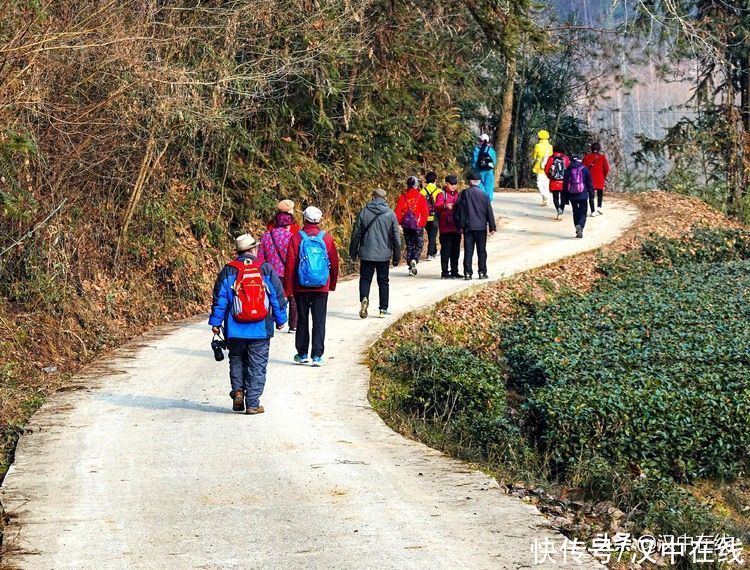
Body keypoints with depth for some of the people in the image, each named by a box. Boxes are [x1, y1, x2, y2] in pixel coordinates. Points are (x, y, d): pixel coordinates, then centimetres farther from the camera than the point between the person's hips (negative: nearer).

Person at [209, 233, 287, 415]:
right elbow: (278, 296, 3)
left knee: (237, 361, 20)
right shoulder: (266, 270, -2)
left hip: (235, 330, 1)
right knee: (257, 366, 6)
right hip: (261, 330, -1)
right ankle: (252, 404, 4)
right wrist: (280, 320, 14)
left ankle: (238, 391, 3)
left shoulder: (228, 271, -2)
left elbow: (219, 299, -1)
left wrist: (215, 322, 7)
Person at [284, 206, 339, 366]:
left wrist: (288, 288, 0)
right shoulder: (326, 238, -2)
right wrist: (332, 284, 20)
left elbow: (290, 265, -7)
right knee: (319, 322, 3)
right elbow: (334, 263, 6)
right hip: (322, 287, 0)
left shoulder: (296, 238, -7)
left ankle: (303, 354, 18)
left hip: (301, 287, 0)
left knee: (302, 320, 11)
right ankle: (317, 356, -2)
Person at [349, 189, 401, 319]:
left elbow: (356, 234, 1)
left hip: (366, 254, -1)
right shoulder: (390, 214, -1)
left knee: (365, 278, 7)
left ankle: (364, 298, -20)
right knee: (383, 281, 10)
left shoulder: (364, 212, -3)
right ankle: (383, 309, 10)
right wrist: (397, 256, 8)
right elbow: (396, 237, 1)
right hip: (384, 254, 1)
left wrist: (353, 252, 11)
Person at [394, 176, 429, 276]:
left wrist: (400, 222, 12)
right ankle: (414, 260, -20)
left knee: (409, 245, 12)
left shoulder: (403, 196, -1)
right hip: (418, 225, -3)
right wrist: (423, 223, 8)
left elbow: (398, 211, -1)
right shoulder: (420, 197, -7)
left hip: (406, 225, 3)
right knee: (418, 245, 7)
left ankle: (411, 267, 10)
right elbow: (425, 212, -6)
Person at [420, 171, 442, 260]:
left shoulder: (422, 191, -1)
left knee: (430, 235, 18)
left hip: (425, 218, 3)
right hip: (434, 217, -3)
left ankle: (434, 252, 31)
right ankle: (430, 254, -8)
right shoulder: (438, 191, -8)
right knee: (433, 236, 2)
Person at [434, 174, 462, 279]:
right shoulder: (442, 194, -3)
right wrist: (445, 206, -41)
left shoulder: (458, 195, 17)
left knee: (455, 250, 10)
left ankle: (454, 271, 17)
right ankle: (444, 272, -4)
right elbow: (437, 206, -20)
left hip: (456, 227, 6)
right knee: (446, 250, -6)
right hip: (446, 228, -6)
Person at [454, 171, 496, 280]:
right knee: (481, 251, 7)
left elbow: (458, 209, -3)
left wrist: (459, 225, 5)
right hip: (481, 227, 0)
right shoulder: (484, 195, -4)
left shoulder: (464, 194, -4)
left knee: (468, 251, 4)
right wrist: (492, 227, 6)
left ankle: (467, 273, 1)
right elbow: (489, 212, 0)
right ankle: (482, 272, 7)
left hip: (468, 227, 0)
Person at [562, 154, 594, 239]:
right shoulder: (584, 169, 1)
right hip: (583, 196, -2)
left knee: (575, 213, 15)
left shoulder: (568, 171, 3)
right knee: (583, 214, 1)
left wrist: (565, 197, 11)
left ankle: (579, 231, 13)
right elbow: (589, 183, 3)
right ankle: (580, 226, -28)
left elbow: (565, 184, 6)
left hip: (572, 196, 2)